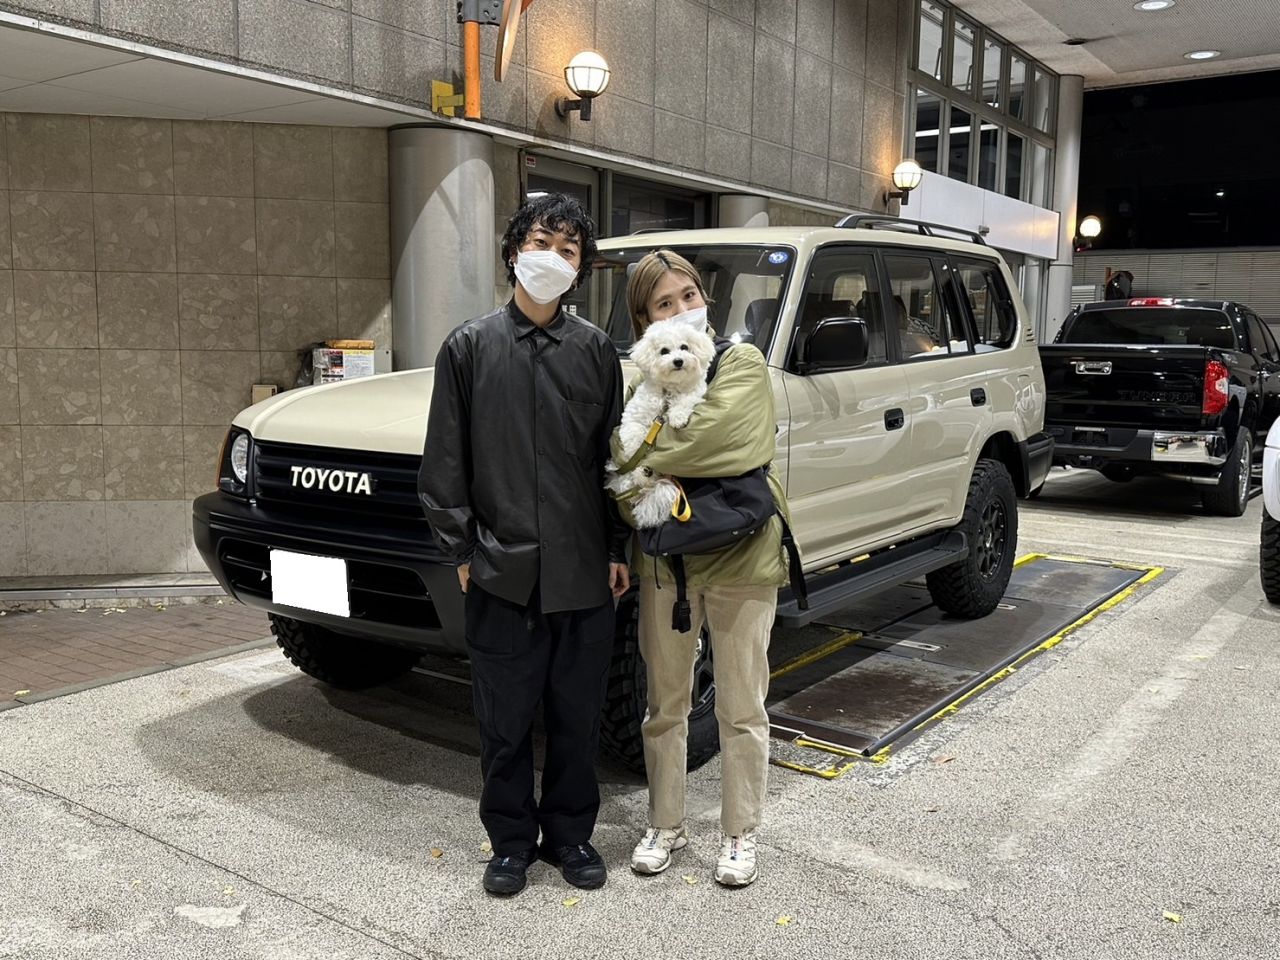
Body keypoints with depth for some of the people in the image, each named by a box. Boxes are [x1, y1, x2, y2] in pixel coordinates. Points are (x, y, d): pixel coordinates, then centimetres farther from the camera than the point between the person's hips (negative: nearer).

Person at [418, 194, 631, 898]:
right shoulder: (470, 346, 2)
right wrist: (462, 548, -2)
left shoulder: (595, 350, 6)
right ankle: (512, 840, 27)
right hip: (501, 573, -1)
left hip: (583, 571, 1)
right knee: (504, 719, 8)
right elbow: (445, 461, 2)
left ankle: (570, 833, 30)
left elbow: (612, 458, 8)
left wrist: (618, 550, 5)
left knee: (578, 714, 12)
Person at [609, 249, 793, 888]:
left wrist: (641, 453, -10)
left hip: (740, 559, -4)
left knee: (740, 710, 8)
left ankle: (740, 835, 25)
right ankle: (665, 825, 32)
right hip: (663, 560, 4)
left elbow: (708, 437, -23)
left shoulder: (742, 363, -7)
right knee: (665, 707, 15)